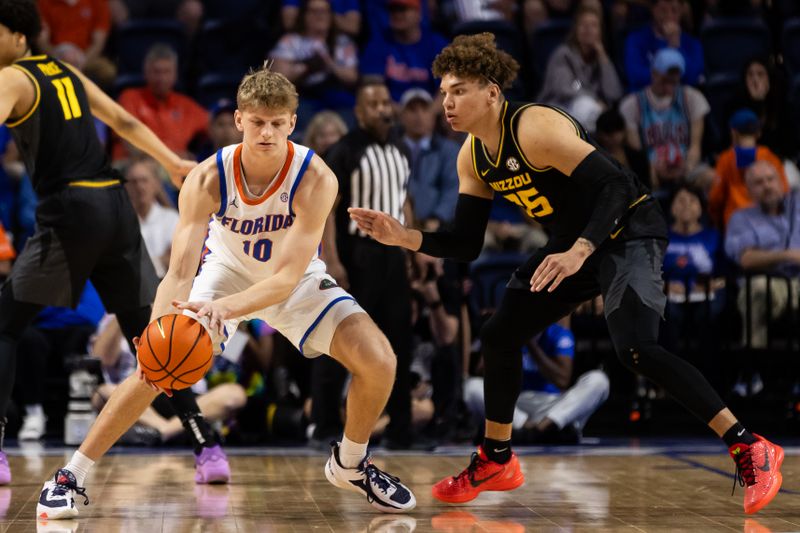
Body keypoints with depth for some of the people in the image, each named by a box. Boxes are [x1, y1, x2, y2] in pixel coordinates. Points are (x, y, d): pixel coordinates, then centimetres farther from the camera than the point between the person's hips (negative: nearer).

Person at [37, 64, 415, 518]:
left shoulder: (316, 179, -31)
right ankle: (71, 477, -4)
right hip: (227, 270, 0)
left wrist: (226, 308, -54)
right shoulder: (207, 179, -28)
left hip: (296, 281, 0)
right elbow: (180, 273, -32)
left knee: (379, 361, -17)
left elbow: (287, 277, -36)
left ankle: (350, 464, 13)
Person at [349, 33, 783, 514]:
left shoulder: (535, 128, -26)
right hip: (577, 242, 9)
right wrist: (405, 237, -9)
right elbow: (467, 244, 5)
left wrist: (579, 252, -42)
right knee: (499, 335, 8)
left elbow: (615, 185, -31)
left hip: (630, 230, -9)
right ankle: (496, 461, 25)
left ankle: (750, 449, -19)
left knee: (636, 349, -27)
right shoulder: (472, 158, 1)